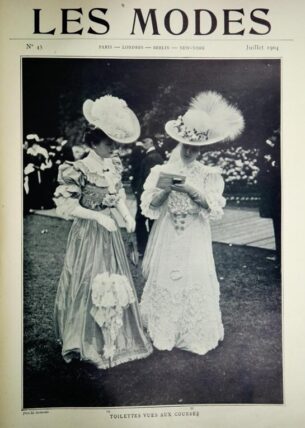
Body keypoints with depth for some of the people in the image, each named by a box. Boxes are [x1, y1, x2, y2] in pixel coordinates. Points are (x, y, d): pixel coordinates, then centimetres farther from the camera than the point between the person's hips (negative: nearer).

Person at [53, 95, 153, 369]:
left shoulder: (114, 165, 3)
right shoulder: (79, 170, -18)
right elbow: (67, 205, -17)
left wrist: (127, 215, -5)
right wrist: (98, 216, -22)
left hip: (110, 233, 7)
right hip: (88, 233, -6)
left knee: (115, 283, 14)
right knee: (89, 285, 4)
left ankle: (114, 337, 33)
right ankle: (86, 342, 25)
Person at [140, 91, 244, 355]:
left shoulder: (208, 175, 0)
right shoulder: (161, 171, 2)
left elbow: (214, 209, -11)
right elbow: (148, 209, -1)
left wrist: (191, 189, -23)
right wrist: (162, 189, -19)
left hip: (194, 243, 0)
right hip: (166, 243, 1)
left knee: (195, 285, 2)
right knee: (163, 284, 5)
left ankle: (195, 335, 23)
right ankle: (162, 332, 26)